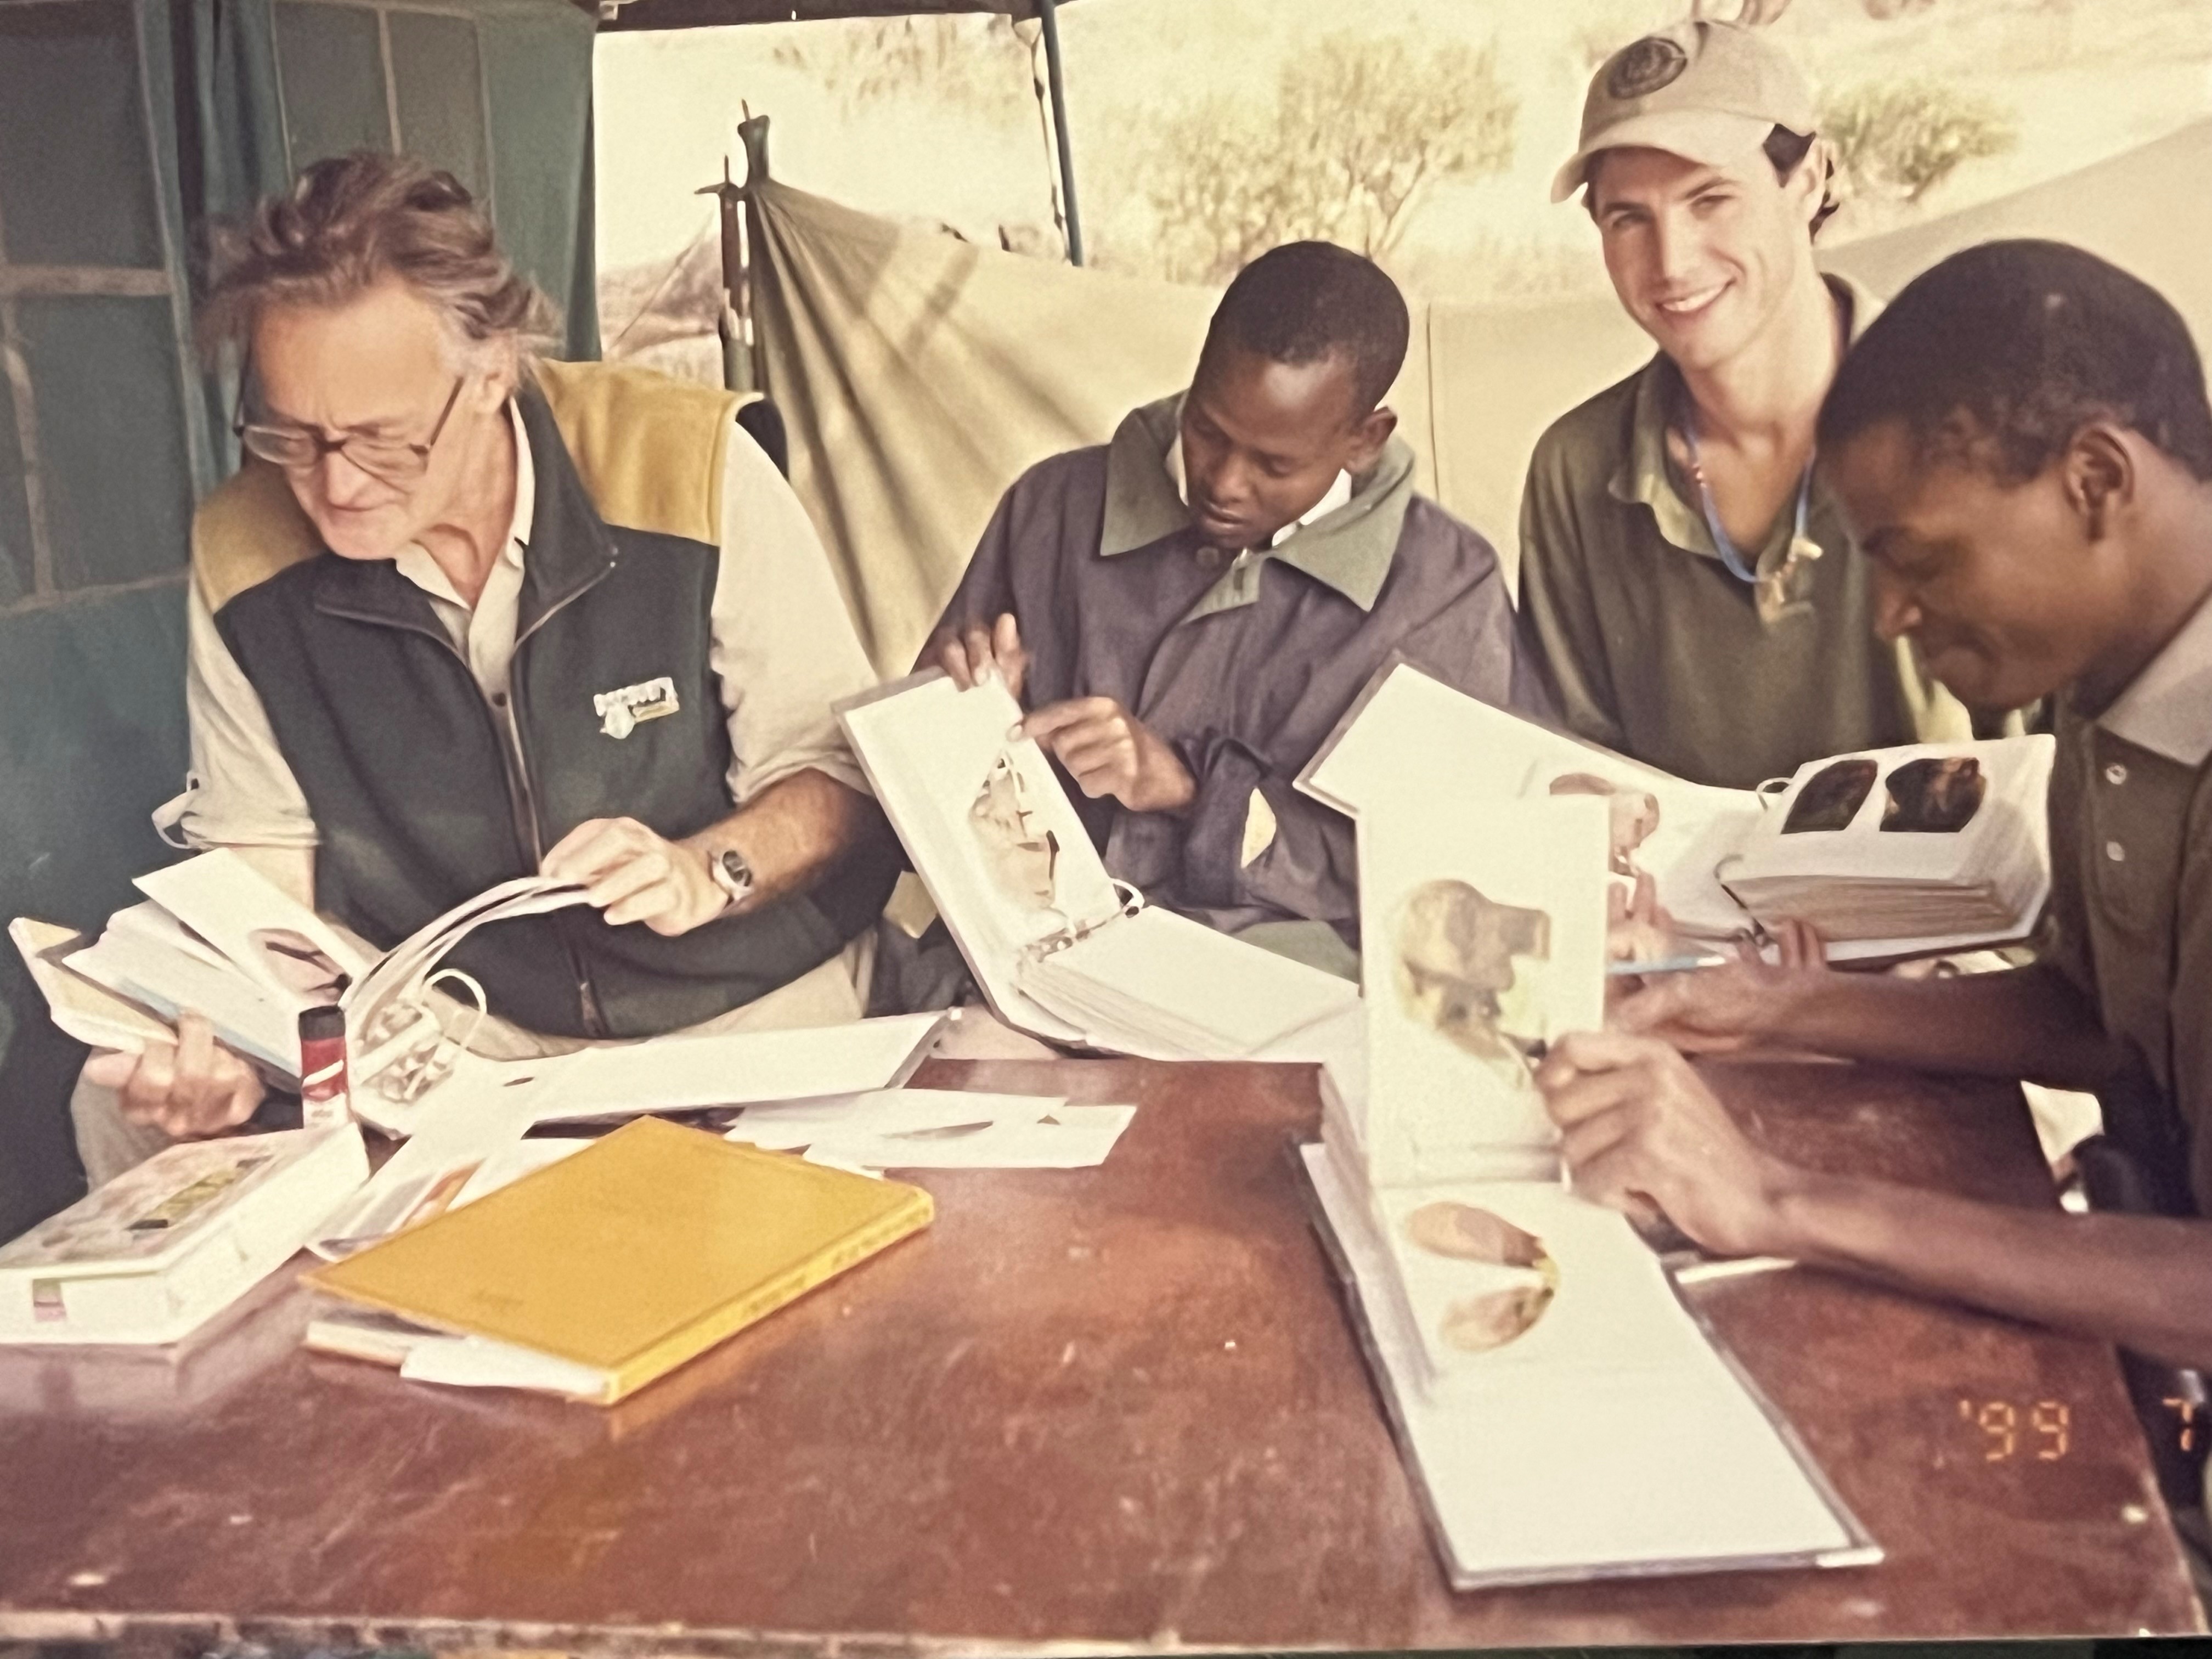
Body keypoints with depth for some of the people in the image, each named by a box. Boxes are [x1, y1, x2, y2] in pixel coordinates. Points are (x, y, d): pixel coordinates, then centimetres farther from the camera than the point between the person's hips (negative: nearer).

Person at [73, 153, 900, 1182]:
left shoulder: (690, 470, -15)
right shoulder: (242, 555, -5)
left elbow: (840, 771, -7)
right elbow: (265, 857, 4)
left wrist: (706, 872, -27)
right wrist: (224, 1038, -16)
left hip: (744, 1017, -3)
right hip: (440, 1039, 4)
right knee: (127, 1107, -15)